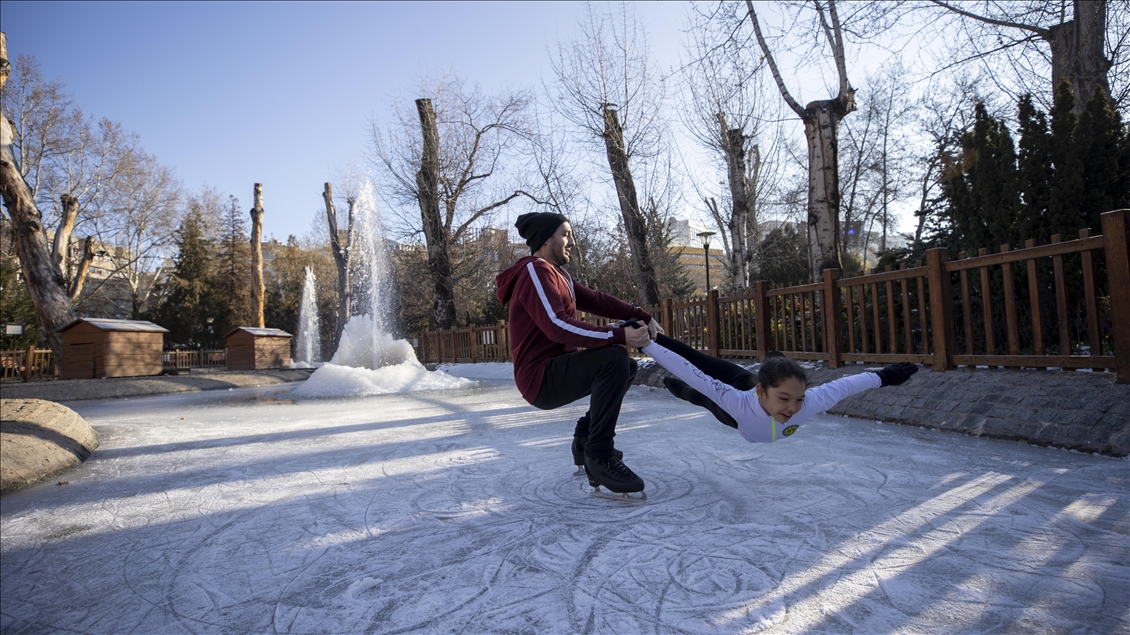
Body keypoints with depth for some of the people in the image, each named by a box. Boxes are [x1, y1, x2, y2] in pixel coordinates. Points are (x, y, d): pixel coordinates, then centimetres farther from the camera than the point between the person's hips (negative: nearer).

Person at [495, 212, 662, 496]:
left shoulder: (558, 275, 19)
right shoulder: (535, 271, -13)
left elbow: (597, 300, 9)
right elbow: (558, 326, -28)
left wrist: (642, 317, -3)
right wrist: (618, 335, -31)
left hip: (556, 370, 11)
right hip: (541, 379, -10)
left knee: (626, 366, 18)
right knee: (614, 359, -28)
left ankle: (586, 438, 16)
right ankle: (599, 456, -20)